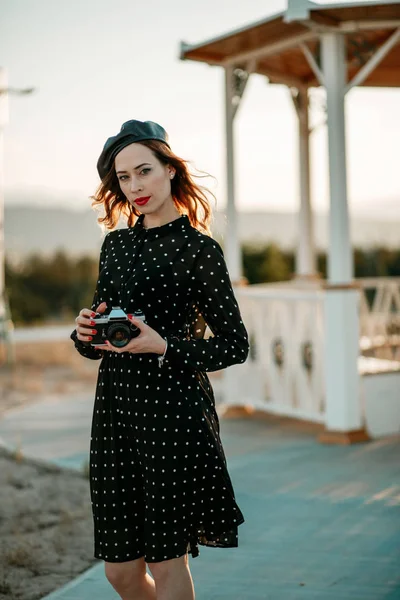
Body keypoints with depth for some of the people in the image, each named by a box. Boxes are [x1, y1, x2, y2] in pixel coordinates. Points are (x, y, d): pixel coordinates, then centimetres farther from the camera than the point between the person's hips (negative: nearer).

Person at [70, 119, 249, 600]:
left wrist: (163, 347, -17)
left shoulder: (198, 248, -5)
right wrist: (85, 334, -4)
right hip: (114, 408, 6)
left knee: (166, 559, 4)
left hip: (172, 412, -6)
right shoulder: (115, 244, 13)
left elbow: (234, 345, -5)